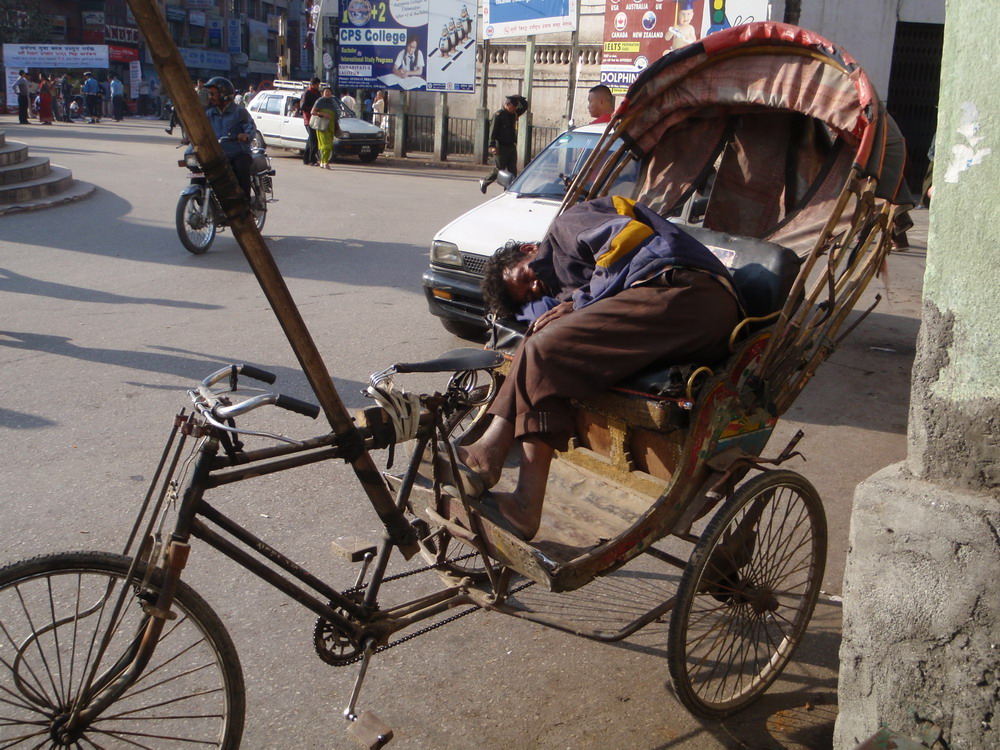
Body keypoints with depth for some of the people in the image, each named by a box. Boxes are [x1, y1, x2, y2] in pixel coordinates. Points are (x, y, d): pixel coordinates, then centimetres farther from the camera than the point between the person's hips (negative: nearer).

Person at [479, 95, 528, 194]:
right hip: (501, 147, -7)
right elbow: (493, 131, -14)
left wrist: (519, 98, 4)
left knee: (512, 171, 3)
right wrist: (492, 146, -22)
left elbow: (525, 106, 23)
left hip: (512, 147, 7)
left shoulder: (514, 113, 10)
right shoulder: (499, 114, -10)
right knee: (499, 170, 0)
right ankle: (484, 182, 22)